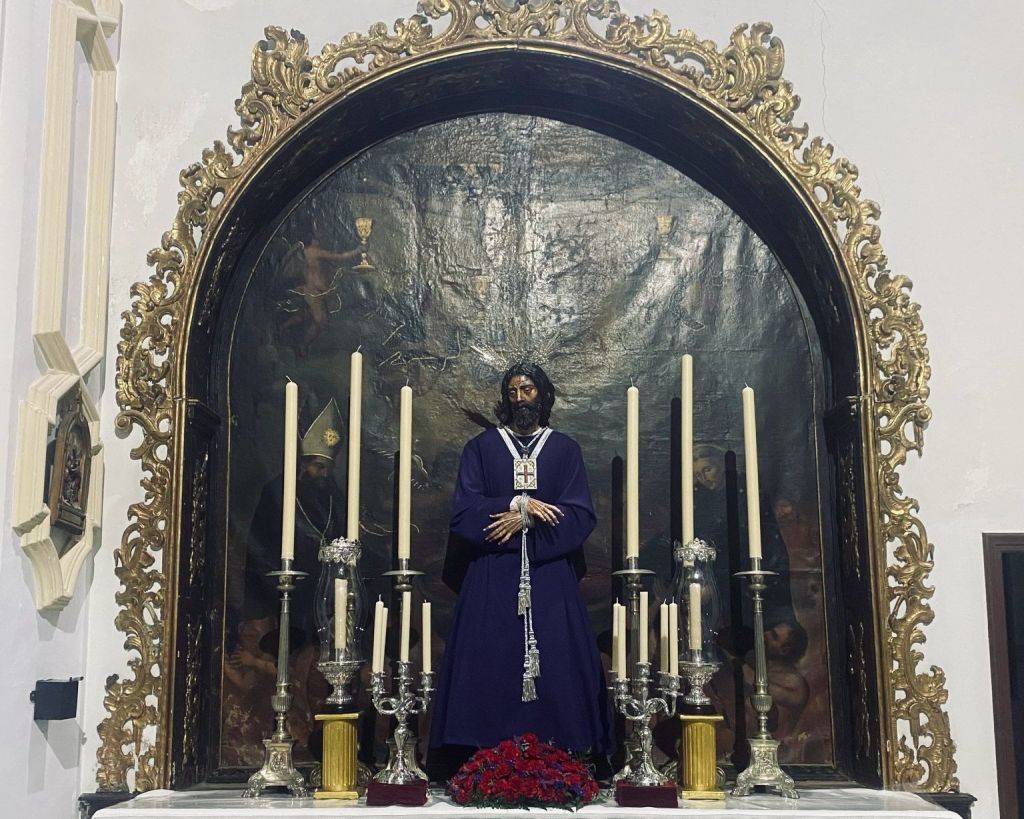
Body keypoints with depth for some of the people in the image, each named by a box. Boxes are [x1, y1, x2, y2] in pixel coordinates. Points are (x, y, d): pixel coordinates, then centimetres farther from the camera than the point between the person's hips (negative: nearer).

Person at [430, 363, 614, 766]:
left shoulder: (565, 449, 10)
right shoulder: (481, 448, 9)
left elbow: (581, 516, 0)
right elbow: (463, 511, -2)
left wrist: (525, 520, -10)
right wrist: (519, 504, -11)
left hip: (550, 578, 1)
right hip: (492, 579, 0)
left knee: (554, 663, -3)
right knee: (491, 665, -5)